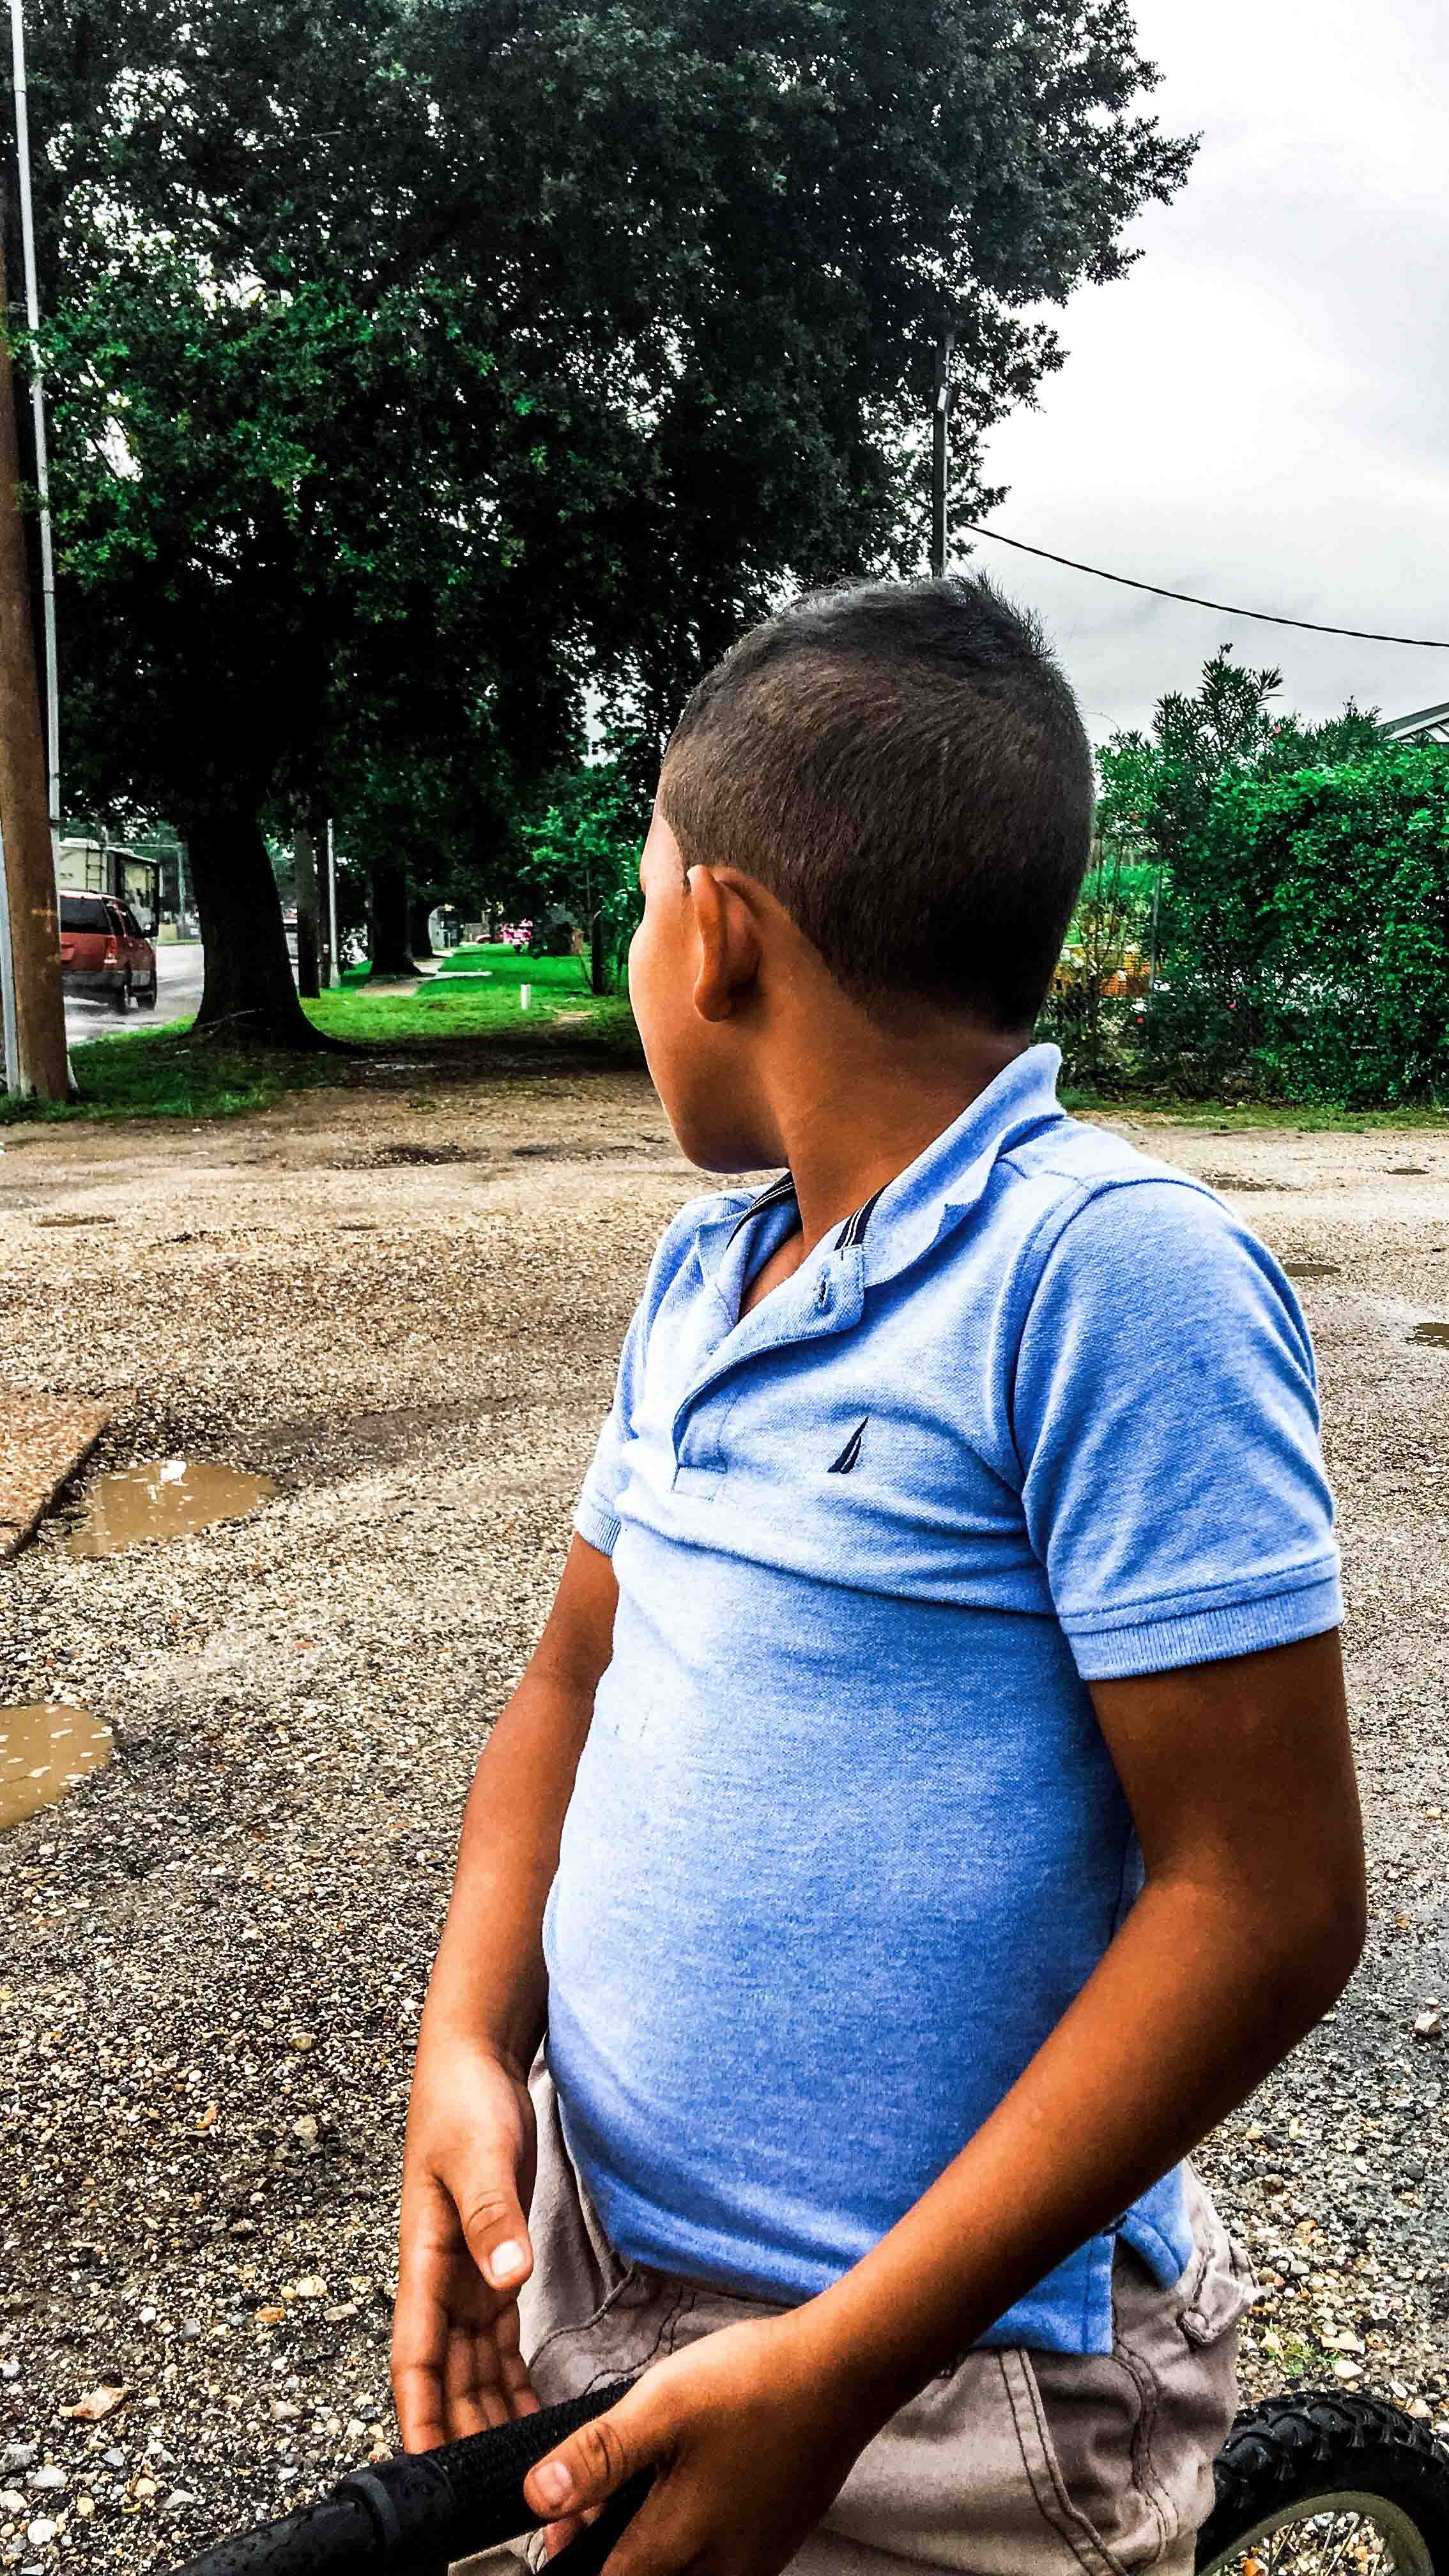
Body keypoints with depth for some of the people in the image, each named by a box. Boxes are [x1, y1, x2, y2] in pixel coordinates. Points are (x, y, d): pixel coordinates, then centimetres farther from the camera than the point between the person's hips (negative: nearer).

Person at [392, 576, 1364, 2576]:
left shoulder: (1111, 1274, -21)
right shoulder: (706, 1271, 2)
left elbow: (1265, 1904, -22)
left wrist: (833, 2370, -21)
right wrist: (469, 2046, -7)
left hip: (928, 2402, -6)